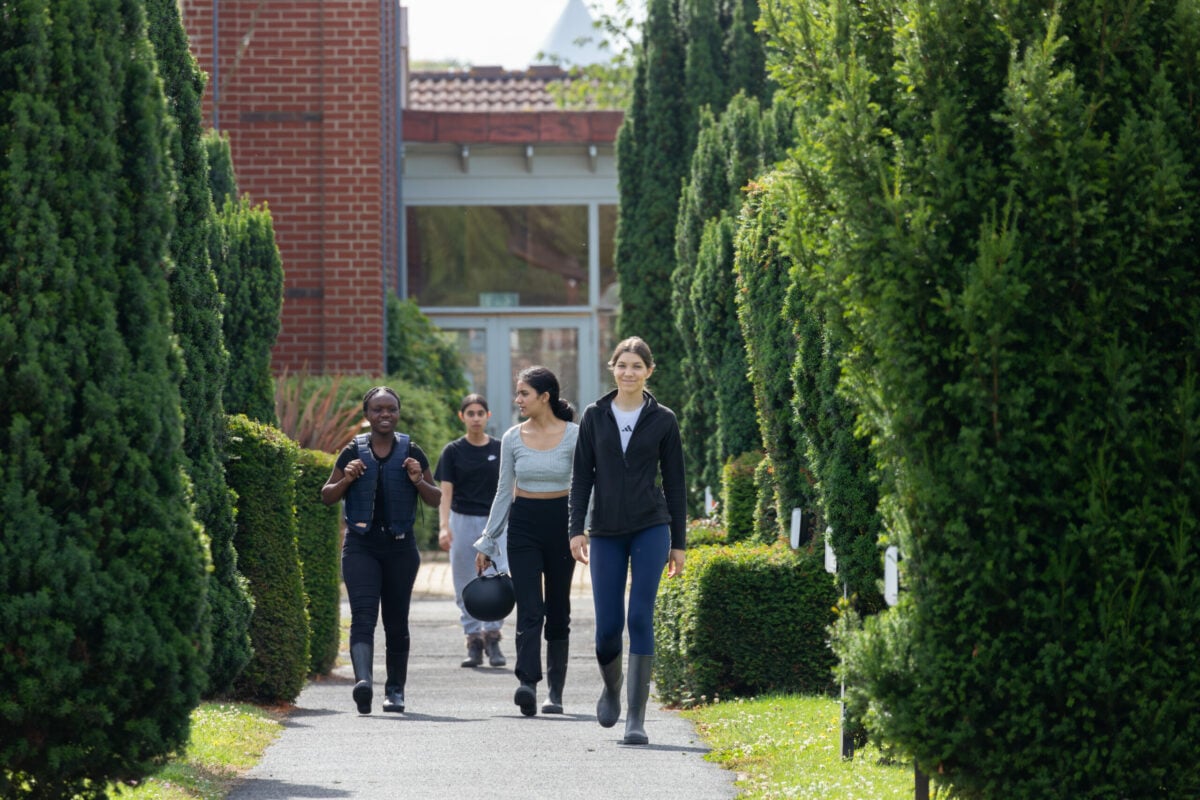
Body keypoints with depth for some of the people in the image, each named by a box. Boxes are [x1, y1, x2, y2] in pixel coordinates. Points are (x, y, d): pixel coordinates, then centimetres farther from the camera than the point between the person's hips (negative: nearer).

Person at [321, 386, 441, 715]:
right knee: (363, 614, -17)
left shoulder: (411, 453, 5)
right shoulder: (354, 452, 4)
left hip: (400, 547, 1)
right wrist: (346, 480, -8)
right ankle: (363, 679, -32)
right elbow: (327, 496, 12)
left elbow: (436, 500, 11)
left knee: (396, 621, 7)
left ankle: (395, 689, 17)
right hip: (361, 546, -1)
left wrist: (419, 482, -8)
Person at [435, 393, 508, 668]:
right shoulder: (453, 451, 2)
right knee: (465, 588, 2)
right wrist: (443, 526, -16)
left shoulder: (501, 449, 6)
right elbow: (445, 491, -4)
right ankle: (473, 641, 10)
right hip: (463, 521, 0)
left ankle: (492, 636, -4)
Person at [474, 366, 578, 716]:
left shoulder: (574, 435, -4)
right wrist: (487, 542, 9)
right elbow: (504, 492, 10)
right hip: (523, 525, 1)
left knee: (557, 611, 6)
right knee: (529, 610, -12)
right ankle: (527, 684, -26)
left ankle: (555, 691, 16)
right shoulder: (512, 438, 4)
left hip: (560, 523, -1)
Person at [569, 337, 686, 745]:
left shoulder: (662, 420, 3)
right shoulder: (595, 417, 6)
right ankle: (611, 689, 30)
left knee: (640, 619, -8)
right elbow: (582, 476, 6)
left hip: (650, 528, -1)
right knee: (608, 624, -1)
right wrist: (577, 529, -3)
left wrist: (678, 543, 4)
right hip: (606, 532, 1)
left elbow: (674, 482, 6)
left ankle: (636, 718, -6)